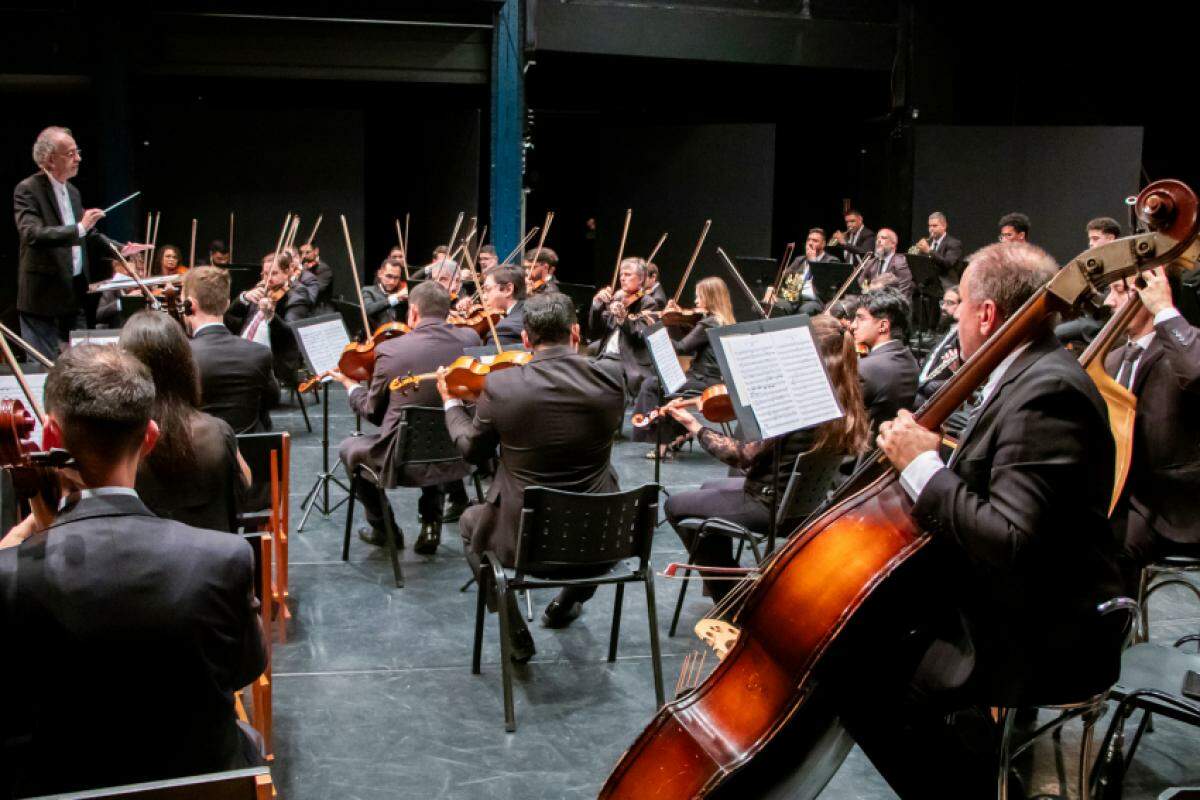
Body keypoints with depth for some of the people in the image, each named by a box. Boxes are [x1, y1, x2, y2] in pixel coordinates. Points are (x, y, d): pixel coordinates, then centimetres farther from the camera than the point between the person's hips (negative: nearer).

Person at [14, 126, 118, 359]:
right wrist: (79, 228, -32)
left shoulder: (72, 190, 12)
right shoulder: (27, 190, -12)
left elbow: (88, 234, 21)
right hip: (44, 296, -7)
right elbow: (33, 234, -27)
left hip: (76, 294, 7)